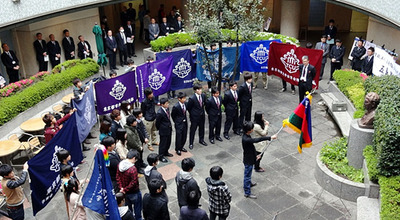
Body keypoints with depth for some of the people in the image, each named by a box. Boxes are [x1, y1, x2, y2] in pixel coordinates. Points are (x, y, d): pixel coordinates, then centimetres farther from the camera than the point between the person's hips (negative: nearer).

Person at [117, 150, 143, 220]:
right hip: (134, 193, -7)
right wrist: (125, 189, -14)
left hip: (125, 192, 7)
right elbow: (133, 182, -27)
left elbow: (118, 177, -1)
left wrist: (121, 187, -2)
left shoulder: (120, 164, -9)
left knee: (128, 207, 27)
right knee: (137, 209, 18)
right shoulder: (133, 169, -32)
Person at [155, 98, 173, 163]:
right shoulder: (160, 113, -28)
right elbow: (157, 122, -14)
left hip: (169, 129, 8)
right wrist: (159, 129, 0)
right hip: (164, 130, -8)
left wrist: (170, 125, 14)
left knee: (168, 142, 22)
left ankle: (166, 152, 44)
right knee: (163, 143, 7)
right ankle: (161, 156, 23)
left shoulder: (167, 108, -3)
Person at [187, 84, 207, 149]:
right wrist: (192, 113, 1)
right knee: (192, 130, 6)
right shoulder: (192, 98, -23)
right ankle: (191, 143, 20)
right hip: (195, 117, -6)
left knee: (202, 128, 20)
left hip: (202, 115, 6)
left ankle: (201, 140, 41)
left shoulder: (203, 95, -6)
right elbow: (188, 107, -10)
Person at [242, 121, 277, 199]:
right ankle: (247, 193, 18)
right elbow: (257, 140, -41)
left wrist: (255, 155, 13)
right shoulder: (246, 139, -35)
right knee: (247, 175, 5)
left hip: (250, 158, 9)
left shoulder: (247, 135, -4)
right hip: (248, 160, -9)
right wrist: (270, 137, -38)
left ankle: (249, 183, 54)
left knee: (248, 174, 30)